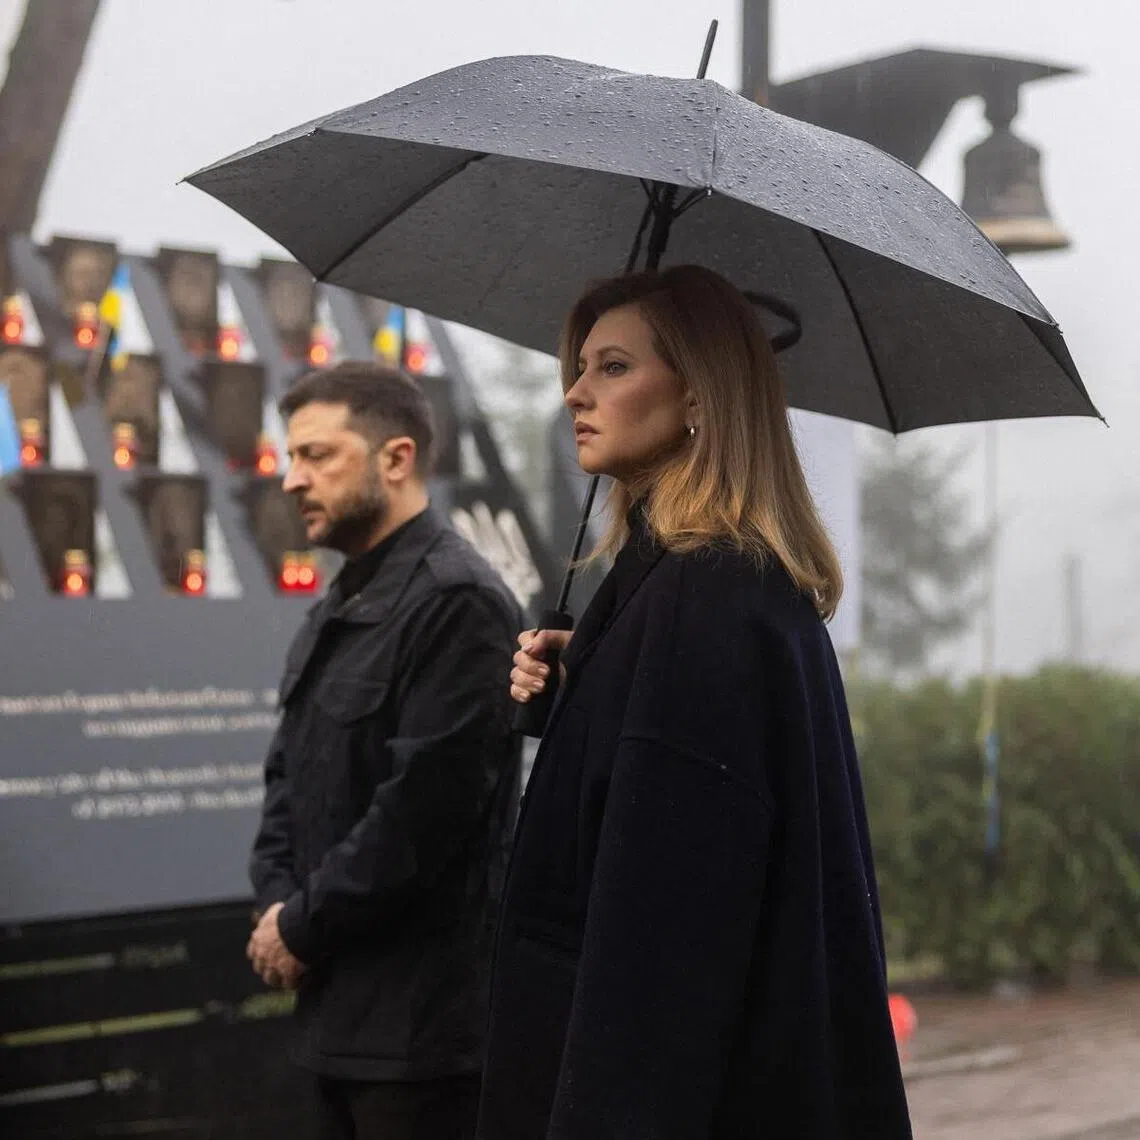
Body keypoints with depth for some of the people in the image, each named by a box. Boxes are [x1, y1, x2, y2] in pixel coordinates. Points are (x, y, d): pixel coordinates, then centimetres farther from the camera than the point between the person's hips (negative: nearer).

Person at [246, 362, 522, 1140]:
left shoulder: (458, 601, -16)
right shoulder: (337, 611, 16)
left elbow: (423, 807, -22)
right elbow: (291, 776, 17)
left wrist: (304, 928, -13)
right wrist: (277, 903, -1)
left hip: (421, 1018, -9)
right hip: (338, 1008, 9)